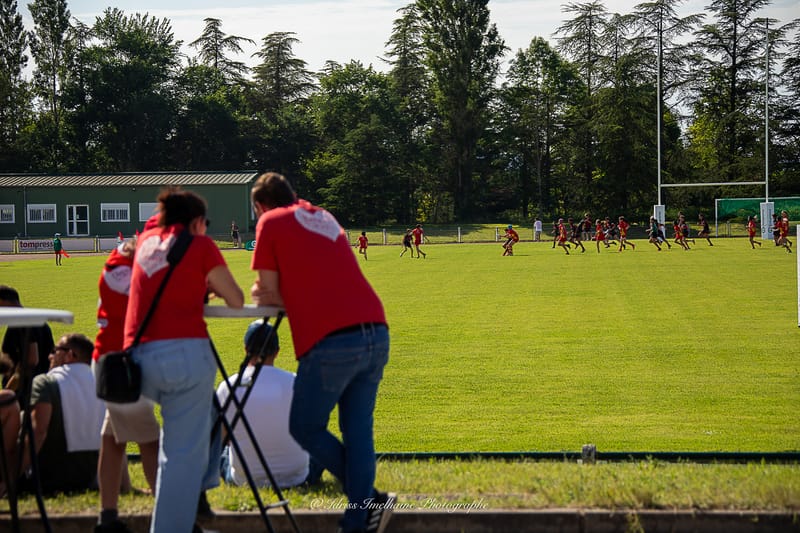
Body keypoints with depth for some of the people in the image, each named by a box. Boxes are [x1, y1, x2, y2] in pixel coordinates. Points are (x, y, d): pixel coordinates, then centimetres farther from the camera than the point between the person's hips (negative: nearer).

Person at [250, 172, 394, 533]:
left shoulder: (270, 222, 8)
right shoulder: (325, 218, 26)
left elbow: (269, 295, 8)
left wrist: (268, 294, 28)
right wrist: (280, 294, 27)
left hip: (330, 342, -6)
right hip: (376, 332, 6)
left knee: (305, 428, 8)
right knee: (358, 431, 9)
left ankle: (369, 501, 0)